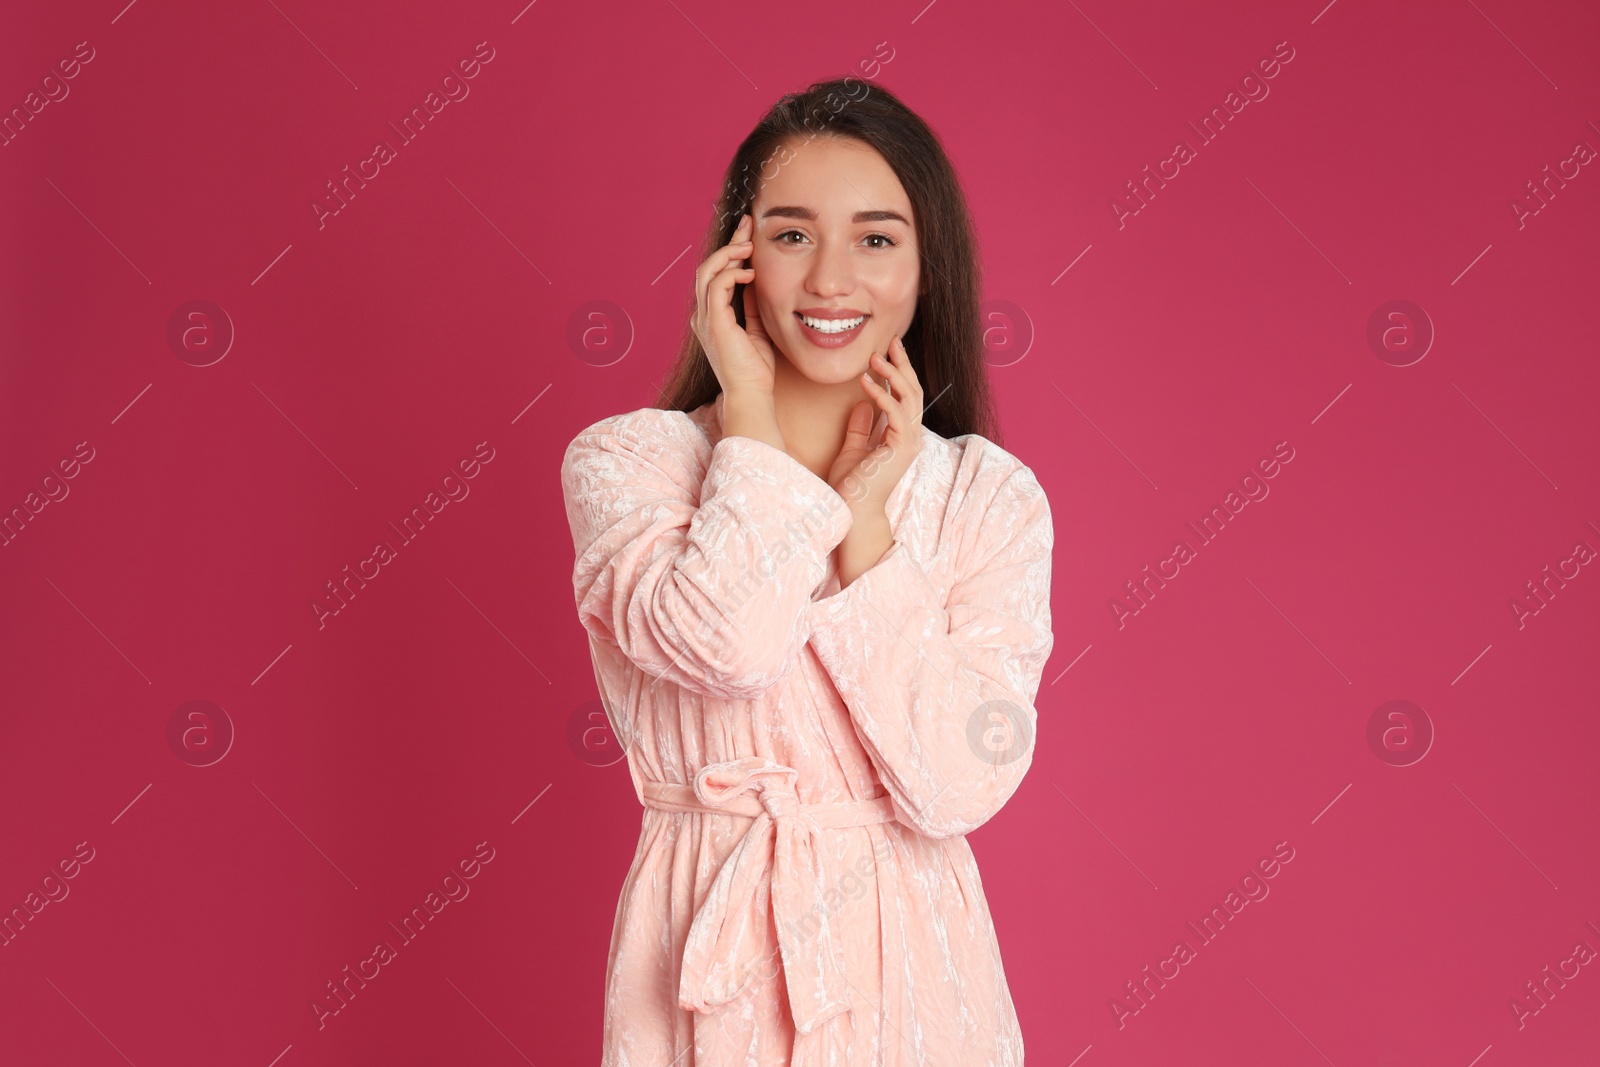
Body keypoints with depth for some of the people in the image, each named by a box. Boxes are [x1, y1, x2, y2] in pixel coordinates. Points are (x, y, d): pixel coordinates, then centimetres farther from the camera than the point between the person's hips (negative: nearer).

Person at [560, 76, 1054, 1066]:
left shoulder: (990, 495, -3)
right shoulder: (624, 460, -6)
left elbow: (960, 786, -14)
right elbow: (726, 647, -26)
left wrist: (862, 524, -15)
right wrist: (752, 411, -14)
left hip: (907, 961, 1)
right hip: (711, 963, -1)